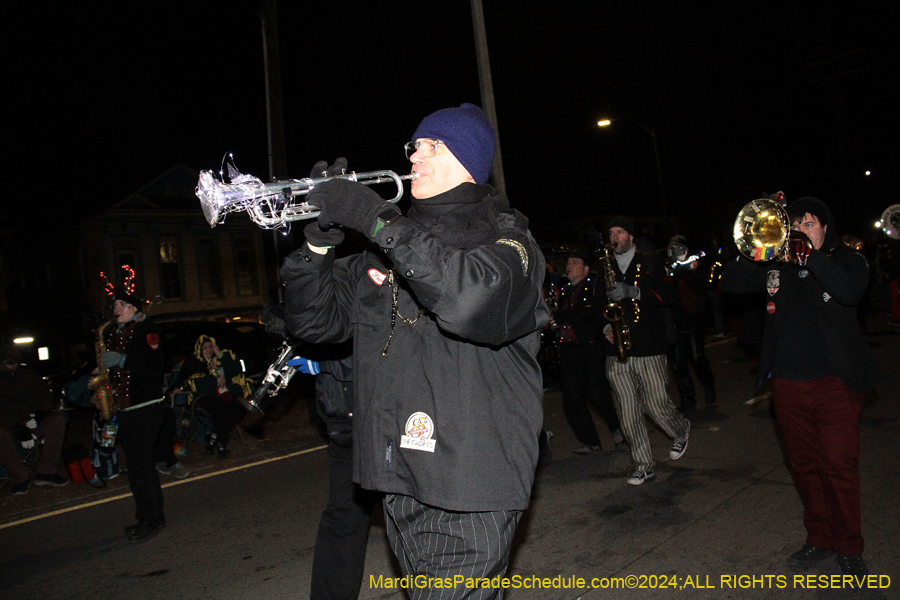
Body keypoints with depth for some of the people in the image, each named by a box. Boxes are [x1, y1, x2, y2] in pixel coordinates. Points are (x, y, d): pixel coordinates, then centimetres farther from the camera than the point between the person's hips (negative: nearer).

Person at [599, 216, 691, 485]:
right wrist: (605, 326, -1)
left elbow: (666, 296, -8)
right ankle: (643, 466, 15)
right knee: (627, 412, 2)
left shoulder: (650, 261, 3)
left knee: (656, 405, 0)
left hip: (649, 347, -3)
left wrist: (632, 292, -22)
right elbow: (598, 304, 18)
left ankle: (680, 432, 34)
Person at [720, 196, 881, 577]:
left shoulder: (845, 259, 4)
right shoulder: (777, 263, 11)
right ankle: (819, 539, 26)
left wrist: (812, 256, -18)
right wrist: (756, 255, -12)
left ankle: (848, 546, 14)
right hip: (788, 380, 3)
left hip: (835, 379, -3)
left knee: (839, 464, -4)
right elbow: (730, 283, 1)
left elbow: (850, 291, -18)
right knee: (804, 463, 11)